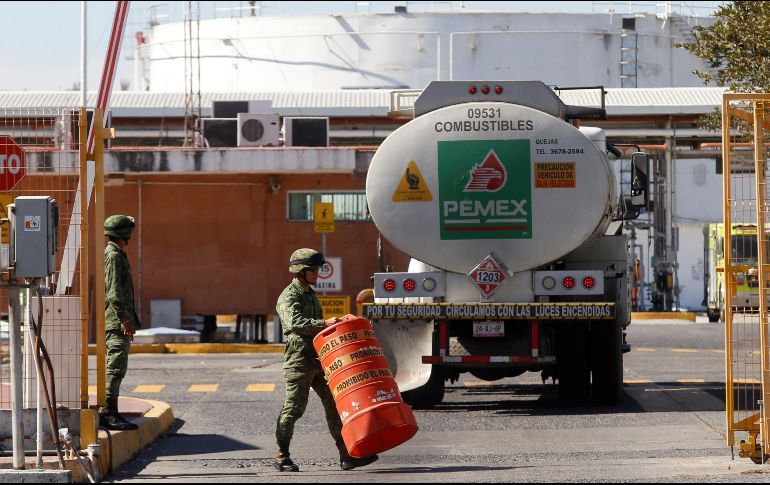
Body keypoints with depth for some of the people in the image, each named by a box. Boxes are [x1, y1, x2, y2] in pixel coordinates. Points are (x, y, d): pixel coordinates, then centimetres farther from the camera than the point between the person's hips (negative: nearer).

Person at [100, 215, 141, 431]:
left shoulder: (115, 254, 20)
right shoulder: (114, 256, -12)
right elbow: (114, 292, -20)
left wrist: (127, 319, 27)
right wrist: (123, 320, -24)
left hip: (118, 322, 11)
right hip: (116, 323, -11)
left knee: (114, 368, 12)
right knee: (116, 367, -13)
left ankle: (109, 413, 15)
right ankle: (108, 413, -17)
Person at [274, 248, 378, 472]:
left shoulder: (310, 294, 20)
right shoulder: (289, 297, -9)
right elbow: (295, 323, -27)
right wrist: (323, 324, -33)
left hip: (317, 359, 8)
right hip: (299, 359, -8)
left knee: (333, 404, 2)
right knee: (294, 408, -4)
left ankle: (346, 456, 0)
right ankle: (281, 457, 6)